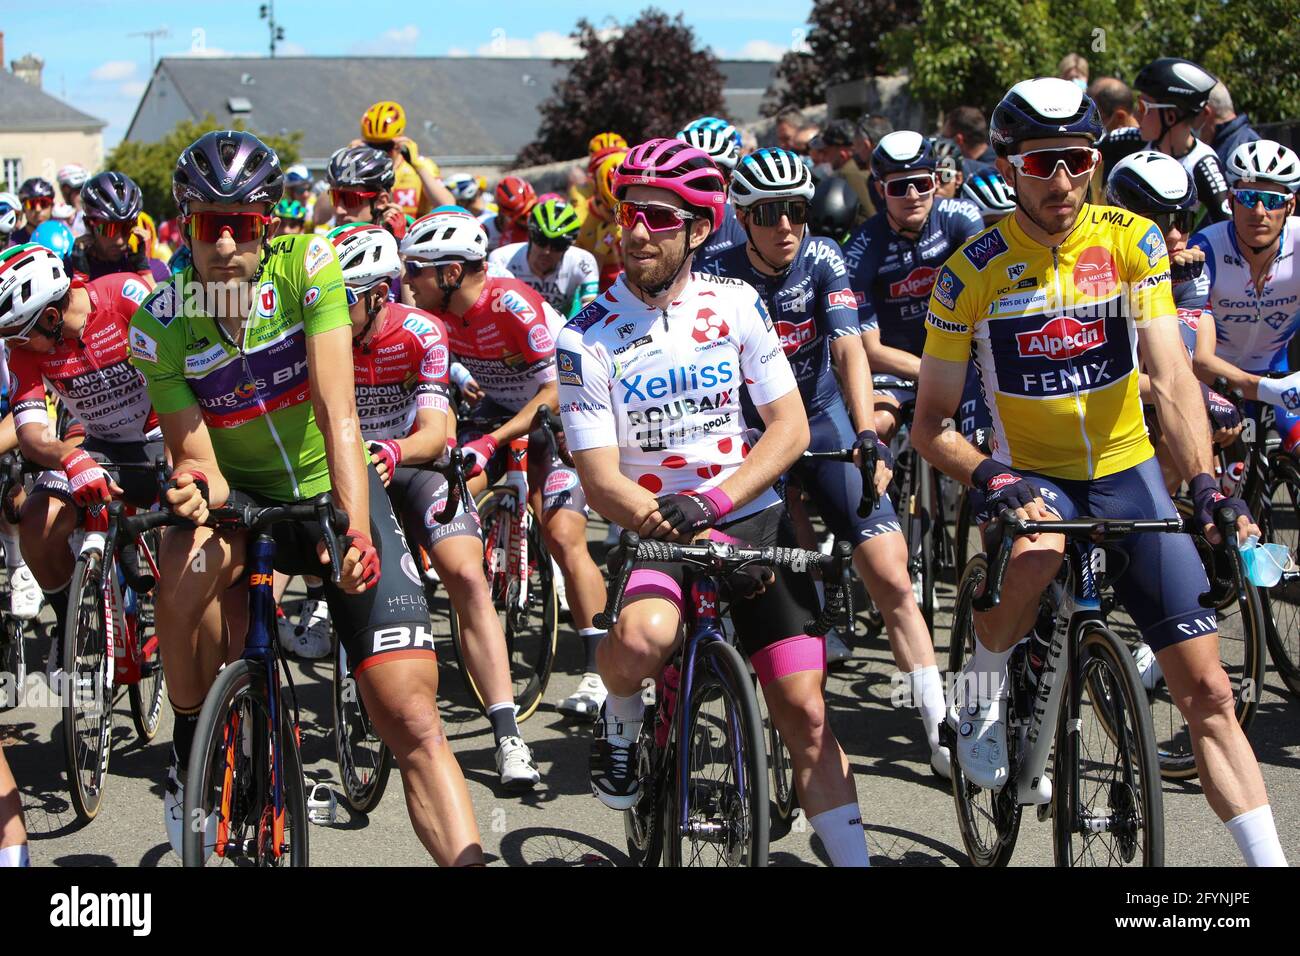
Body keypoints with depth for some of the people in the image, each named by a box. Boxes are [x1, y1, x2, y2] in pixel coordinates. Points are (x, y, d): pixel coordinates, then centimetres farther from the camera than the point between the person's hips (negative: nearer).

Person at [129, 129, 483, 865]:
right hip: (244, 500, 1)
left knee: (413, 721, -13)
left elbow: (337, 410, -26)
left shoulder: (307, 266, -19)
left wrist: (356, 529, -39)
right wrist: (197, 486, -39)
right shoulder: (161, 324, -14)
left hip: (336, 493, -1)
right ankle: (192, 754, -13)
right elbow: (196, 458, -14)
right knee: (187, 561, -35)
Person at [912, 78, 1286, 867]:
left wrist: (1205, 484, -30)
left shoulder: (1132, 241, -7)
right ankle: (980, 696, -9)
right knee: (1034, 554, -38)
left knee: (1205, 686, -5)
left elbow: (1171, 375, -16)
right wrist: (990, 478, -28)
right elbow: (932, 423, -8)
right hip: (1029, 476, -1)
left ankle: (1269, 857, 2)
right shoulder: (975, 269, -10)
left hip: (1128, 474, 2)